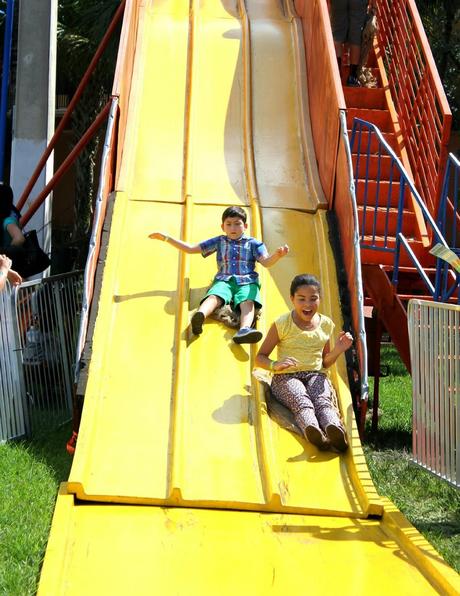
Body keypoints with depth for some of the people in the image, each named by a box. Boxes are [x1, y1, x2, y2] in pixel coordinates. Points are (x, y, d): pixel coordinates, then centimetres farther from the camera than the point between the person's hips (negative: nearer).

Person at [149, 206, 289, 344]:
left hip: (247, 281, -1)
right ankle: (200, 316, -67)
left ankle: (244, 330, -65)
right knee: (214, 296, -34)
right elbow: (190, 249, 25)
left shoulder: (253, 243, 19)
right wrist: (165, 238, 20)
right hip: (224, 280, 1)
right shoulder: (219, 242, 24)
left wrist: (277, 255, -21)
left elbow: (266, 262, 4)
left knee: (248, 302, -35)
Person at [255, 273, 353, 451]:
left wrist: (337, 350, 0)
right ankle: (313, 431, -69)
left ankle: (335, 430, -65)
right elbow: (260, 358, 2)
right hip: (286, 377, -3)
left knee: (323, 401, -33)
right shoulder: (282, 324, 0)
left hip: (315, 375, 3)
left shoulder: (325, 324, 11)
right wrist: (275, 365, -20)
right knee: (301, 402, -37)